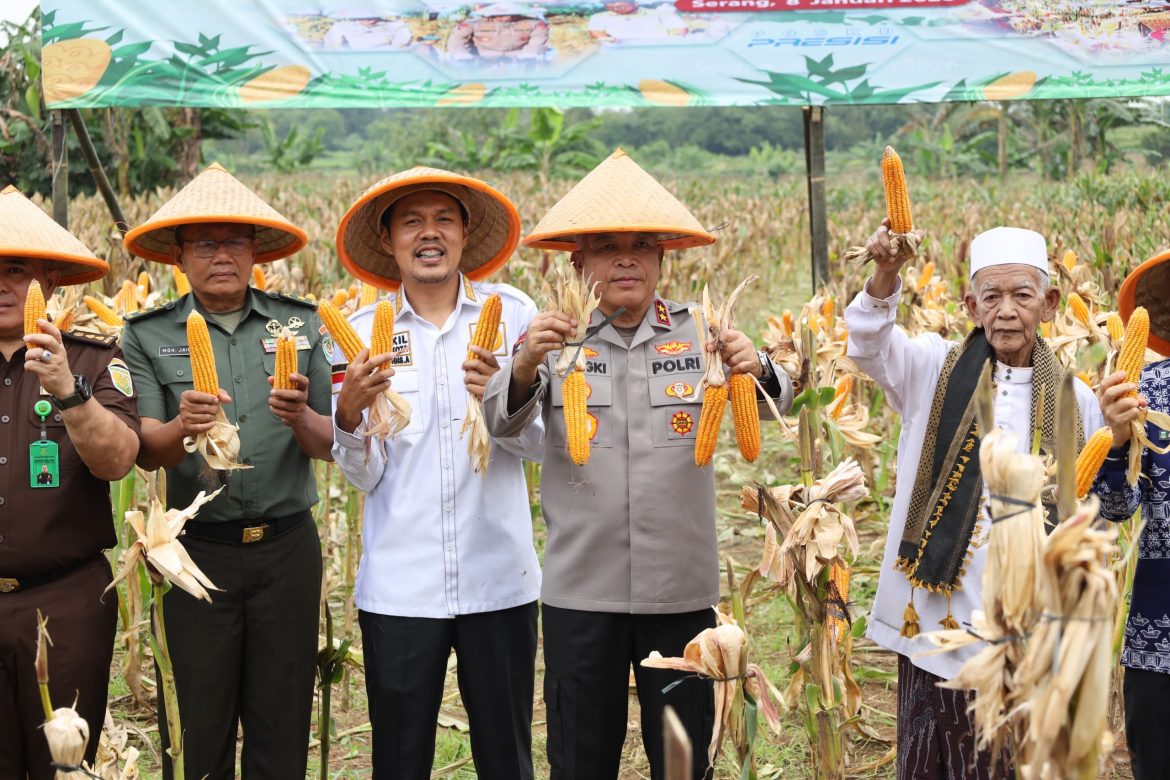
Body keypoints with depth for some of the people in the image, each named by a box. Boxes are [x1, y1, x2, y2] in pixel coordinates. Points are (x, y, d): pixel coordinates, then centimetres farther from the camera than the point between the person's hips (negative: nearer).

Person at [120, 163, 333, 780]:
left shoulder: (300, 324, 4)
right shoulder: (148, 335, 2)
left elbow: (328, 445, 1)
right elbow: (147, 452, -7)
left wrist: (299, 417, -21)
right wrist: (183, 426, -29)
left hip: (287, 546, 1)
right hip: (198, 548, -1)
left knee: (282, 729, 7)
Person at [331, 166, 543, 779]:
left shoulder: (513, 313, 1)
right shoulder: (364, 331, 3)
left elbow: (540, 444, -1)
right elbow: (364, 474, 2)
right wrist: (348, 412, -18)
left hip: (498, 580, 0)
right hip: (399, 585, 0)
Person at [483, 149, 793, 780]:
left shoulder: (698, 332, 4)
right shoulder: (556, 336, 2)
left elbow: (776, 403, -5)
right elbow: (503, 422, -9)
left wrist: (756, 371, -28)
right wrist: (525, 367, -30)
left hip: (682, 589, 1)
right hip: (580, 591, 0)